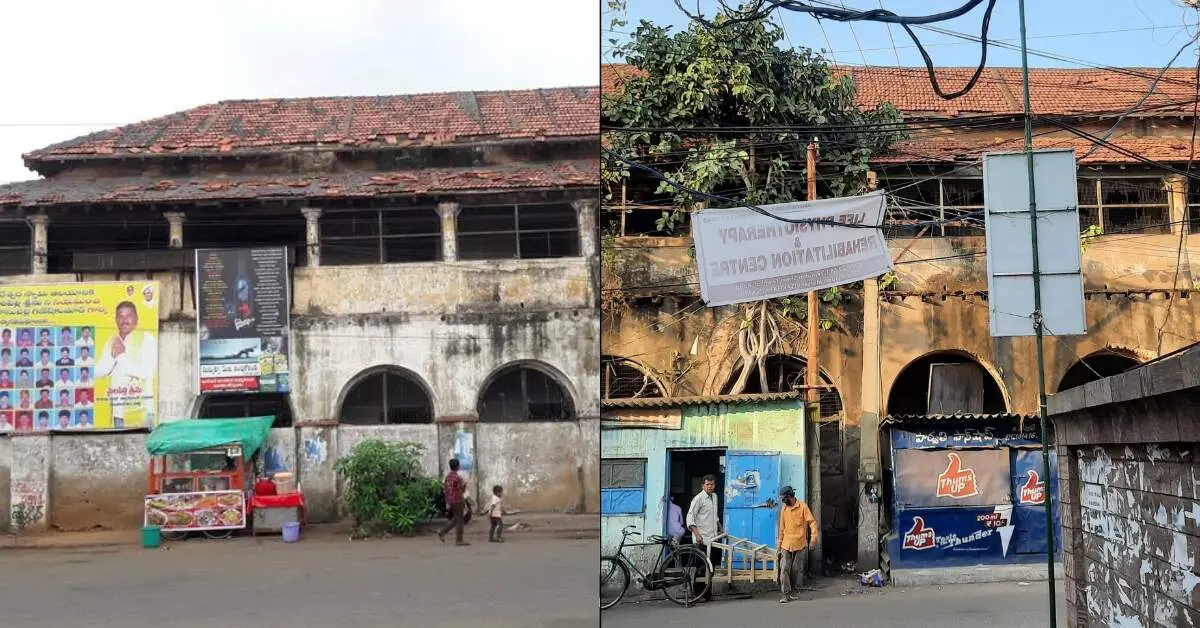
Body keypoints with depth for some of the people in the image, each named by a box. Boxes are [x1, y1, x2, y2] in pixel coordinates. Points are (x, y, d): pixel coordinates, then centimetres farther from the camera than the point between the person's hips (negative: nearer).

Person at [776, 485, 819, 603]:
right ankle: (785, 593, -8)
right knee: (784, 569, -8)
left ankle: (794, 591, 17)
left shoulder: (803, 506, -4)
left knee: (797, 570, 4)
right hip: (786, 544, 3)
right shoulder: (784, 508, 8)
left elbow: (812, 521, -8)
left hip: (800, 544, -3)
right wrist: (779, 543, 15)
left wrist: (814, 535, -22)